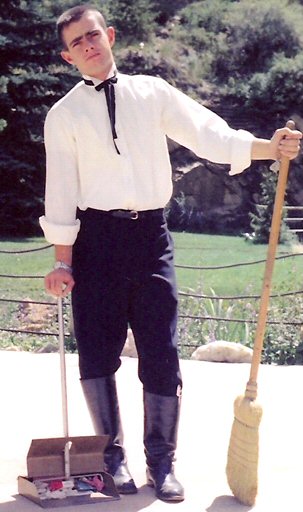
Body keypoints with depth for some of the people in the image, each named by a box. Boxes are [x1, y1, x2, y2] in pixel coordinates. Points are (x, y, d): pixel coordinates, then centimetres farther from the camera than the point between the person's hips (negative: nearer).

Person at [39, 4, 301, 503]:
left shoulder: (152, 92, 9)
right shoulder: (64, 115, 5)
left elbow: (208, 134, 1)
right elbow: (61, 191, 2)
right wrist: (62, 262, -3)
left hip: (151, 235, 1)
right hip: (97, 236, -1)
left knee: (161, 352, 0)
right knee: (97, 352, 1)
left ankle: (161, 460, 12)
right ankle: (112, 453, 18)